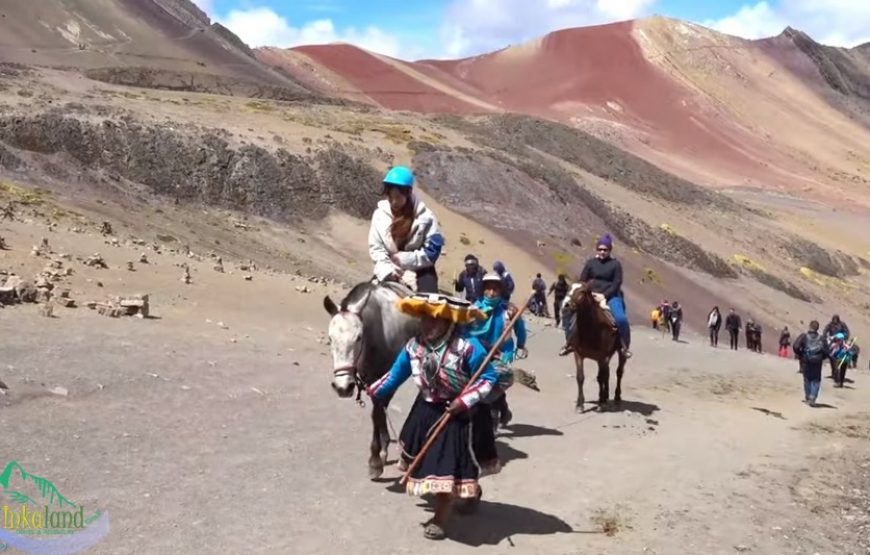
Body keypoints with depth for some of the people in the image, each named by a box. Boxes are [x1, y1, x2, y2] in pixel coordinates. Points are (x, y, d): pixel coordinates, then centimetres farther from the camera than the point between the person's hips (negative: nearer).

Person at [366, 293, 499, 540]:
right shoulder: (413, 347, -9)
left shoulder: (467, 347, -25)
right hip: (425, 409, 6)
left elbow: (489, 376, -18)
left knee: (448, 465, -4)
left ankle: (440, 519, 13)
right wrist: (373, 391, -2)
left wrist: (465, 400, -25)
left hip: (455, 412, -6)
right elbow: (395, 375, 4)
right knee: (418, 455, 21)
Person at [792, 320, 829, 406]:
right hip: (817, 363, 0)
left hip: (806, 361, 0)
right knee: (816, 380, 9)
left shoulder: (803, 336, -6)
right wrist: (821, 358, 11)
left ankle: (807, 397, 25)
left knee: (807, 379, 16)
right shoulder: (821, 339, -1)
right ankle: (812, 398, -5)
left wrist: (799, 355, -1)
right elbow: (826, 352, -6)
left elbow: (795, 347, -17)